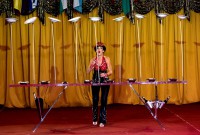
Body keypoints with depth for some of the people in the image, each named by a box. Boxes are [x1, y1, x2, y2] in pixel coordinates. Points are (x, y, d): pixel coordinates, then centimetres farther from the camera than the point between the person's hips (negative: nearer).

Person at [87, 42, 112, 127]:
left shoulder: (107, 59, -1)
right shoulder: (93, 60, 4)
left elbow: (110, 71, -2)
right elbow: (88, 71, 0)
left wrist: (106, 74, -23)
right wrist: (92, 65, -17)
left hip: (105, 81, -2)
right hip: (95, 81, 2)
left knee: (103, 100, -4)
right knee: (95, 100, 4)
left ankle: (102, 120, 2)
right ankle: (95, 119, 19)